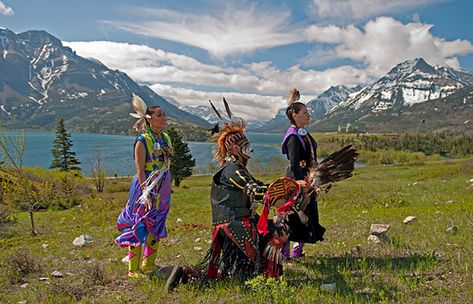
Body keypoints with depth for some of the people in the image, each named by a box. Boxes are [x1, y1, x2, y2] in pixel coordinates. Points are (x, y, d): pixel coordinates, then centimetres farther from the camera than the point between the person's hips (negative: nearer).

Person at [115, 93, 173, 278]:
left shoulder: (166, 138, 9)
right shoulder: (142, 141, -12)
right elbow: (140, 170, -16)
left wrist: (167, 190, 16)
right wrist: (146, 193, -22)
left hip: (163, 189, 8)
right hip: (146, 187, -7)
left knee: (156, 228, 14)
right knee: (139, 227, -1)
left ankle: (148, 265, 28)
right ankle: (133, 269, 10)